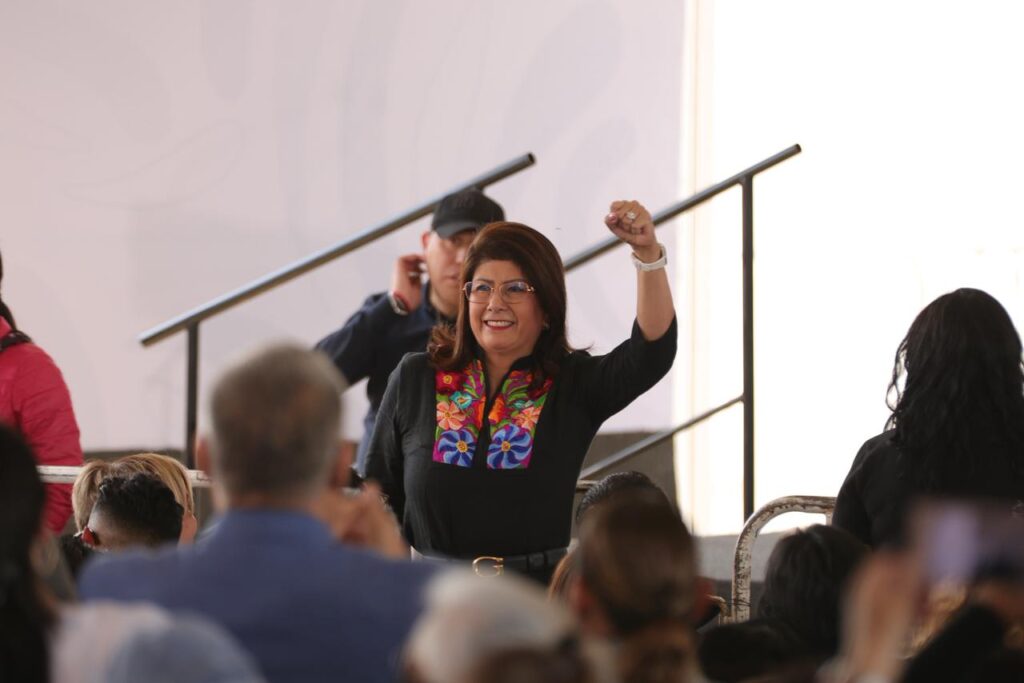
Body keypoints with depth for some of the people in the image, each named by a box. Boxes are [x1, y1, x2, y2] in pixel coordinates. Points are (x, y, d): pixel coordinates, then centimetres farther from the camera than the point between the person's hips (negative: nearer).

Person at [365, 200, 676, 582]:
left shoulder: (574, 386, 5)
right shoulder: (413, 380, 10)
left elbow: (652, 351, -11)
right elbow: (378, 498, 14)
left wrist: (648, 254, -21)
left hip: (541, 598, 0)